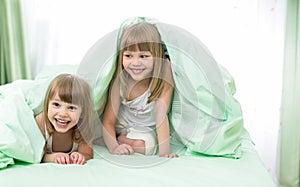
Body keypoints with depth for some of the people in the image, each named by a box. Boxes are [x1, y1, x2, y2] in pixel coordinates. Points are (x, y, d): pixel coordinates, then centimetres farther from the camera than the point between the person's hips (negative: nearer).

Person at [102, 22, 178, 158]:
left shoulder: (164, 70, -28)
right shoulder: (119, 79, -23)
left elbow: (161, 113, -32)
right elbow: (108, 122, -20)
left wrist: (164, 153, -40)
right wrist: (114, 147, -39)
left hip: (146, 128, 0)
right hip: (120, 123, 1)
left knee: (142, 144, -30)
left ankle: (120, 138, -4)